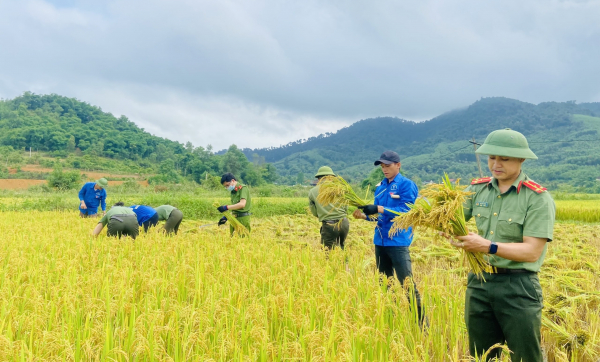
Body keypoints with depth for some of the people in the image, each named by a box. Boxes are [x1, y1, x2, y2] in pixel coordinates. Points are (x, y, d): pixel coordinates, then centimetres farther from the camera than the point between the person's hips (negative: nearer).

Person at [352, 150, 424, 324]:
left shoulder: (406, 185, -6)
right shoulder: (380, 187, 14)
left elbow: (406, 211, -16)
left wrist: (379, 209, -23)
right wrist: (364, 215, -6)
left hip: (398, 241, -7)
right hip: (380, 241, 7)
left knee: (407, 283, -9)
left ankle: (421, 324, -2)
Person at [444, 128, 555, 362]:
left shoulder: (538, 198, -11)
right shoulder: (477, 189, 4)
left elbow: (532, 251, -17)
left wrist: (488, 246, -29)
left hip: (518, 286, -4)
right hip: (479, 283, 5)